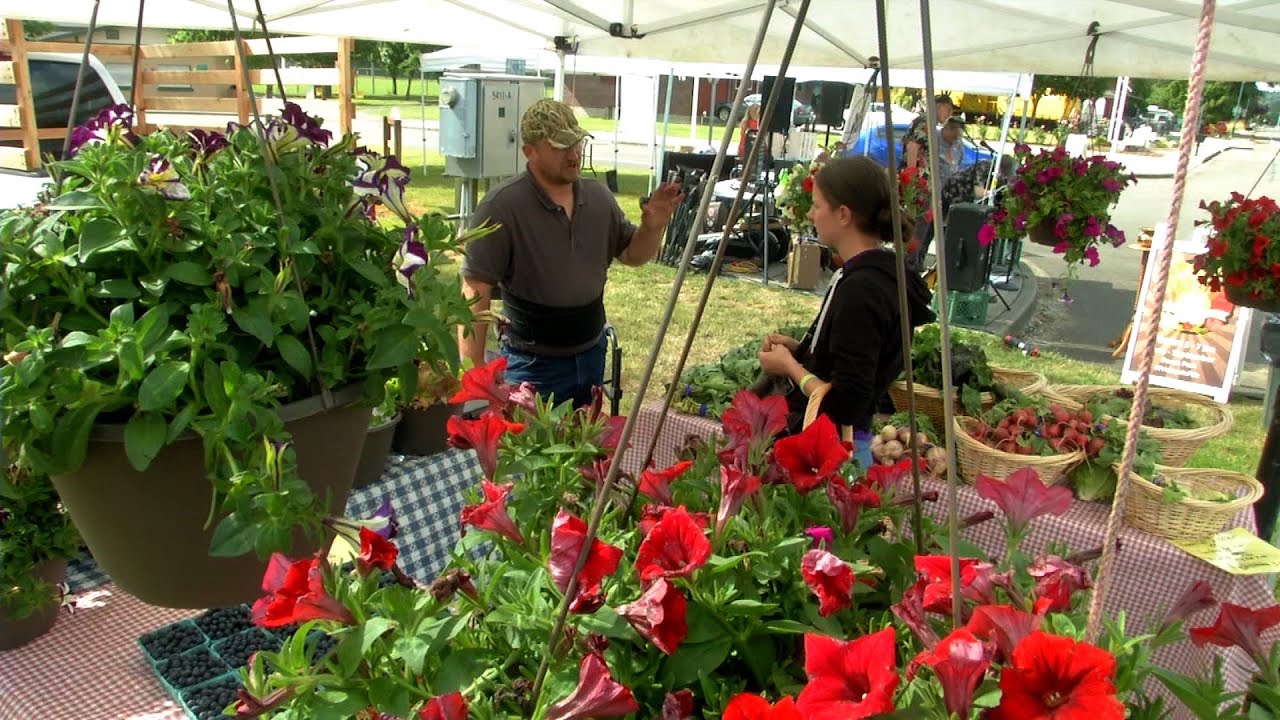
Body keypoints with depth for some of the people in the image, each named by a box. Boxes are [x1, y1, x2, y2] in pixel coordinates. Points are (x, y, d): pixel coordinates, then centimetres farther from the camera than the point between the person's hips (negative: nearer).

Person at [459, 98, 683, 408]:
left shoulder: (598, 197, 0)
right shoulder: (501, 207, -18)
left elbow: (632, 254, 13)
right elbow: (476, 291, -17)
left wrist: (652, 227, -9)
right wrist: (473, 370, -20)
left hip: (592, 356, 6)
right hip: (533, 365, -6)